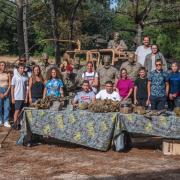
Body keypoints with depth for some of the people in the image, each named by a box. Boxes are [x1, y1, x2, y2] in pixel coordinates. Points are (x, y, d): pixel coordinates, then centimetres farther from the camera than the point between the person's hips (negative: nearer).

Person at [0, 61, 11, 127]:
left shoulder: (8, 74, 8)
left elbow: (10, 84, 4)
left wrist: (7, 92, -8)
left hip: (7, 90, 2)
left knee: (7, 107, -3)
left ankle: (6, 122, -1)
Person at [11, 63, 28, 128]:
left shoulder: (26, 77, 7)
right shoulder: (15, 76, -3)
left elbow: (27, 88, 10)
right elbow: (12, 87, -2)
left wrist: (26, 97, 4)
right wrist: (12, 98, -6)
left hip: (23, 98, 4)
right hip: (17, 97, -4)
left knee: (21, 111, 6)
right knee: (17, 110, -5)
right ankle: (15, 124, -1)